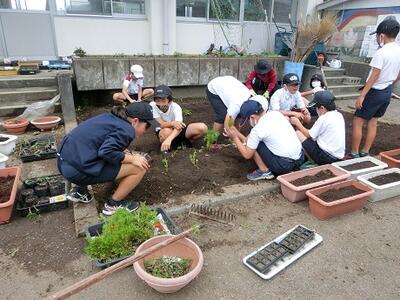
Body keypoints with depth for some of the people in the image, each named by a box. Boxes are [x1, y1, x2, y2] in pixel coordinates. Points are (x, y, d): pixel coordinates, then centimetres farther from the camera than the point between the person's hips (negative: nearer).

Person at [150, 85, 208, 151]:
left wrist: (168, 139, -60)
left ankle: (185, 142, 2)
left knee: (202, 128, -22)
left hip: (178, 132, 1)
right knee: (167, 131, -40)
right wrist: (172, 123, -50)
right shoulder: (152, 106, -20)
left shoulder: (176, 107, -24)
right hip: (163, 132, -1)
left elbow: (178, 125, -40)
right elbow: (161, 124, -26)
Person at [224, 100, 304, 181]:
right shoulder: (275, 113, 5)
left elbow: (247, 155, -4)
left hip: (284, 165, -8)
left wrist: (235, 138, 4)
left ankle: (264, 171, 6)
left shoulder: (257, 129, -14)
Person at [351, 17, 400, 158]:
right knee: (373, 122, 15)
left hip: (375, 91, -8)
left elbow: (374, 76, -22)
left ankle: (354, 153, 3)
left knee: (357, 121, -1)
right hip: (387, 92, 8)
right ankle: (365, 153, 21)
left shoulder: (381, 52, -18)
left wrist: (362, 95, -20)